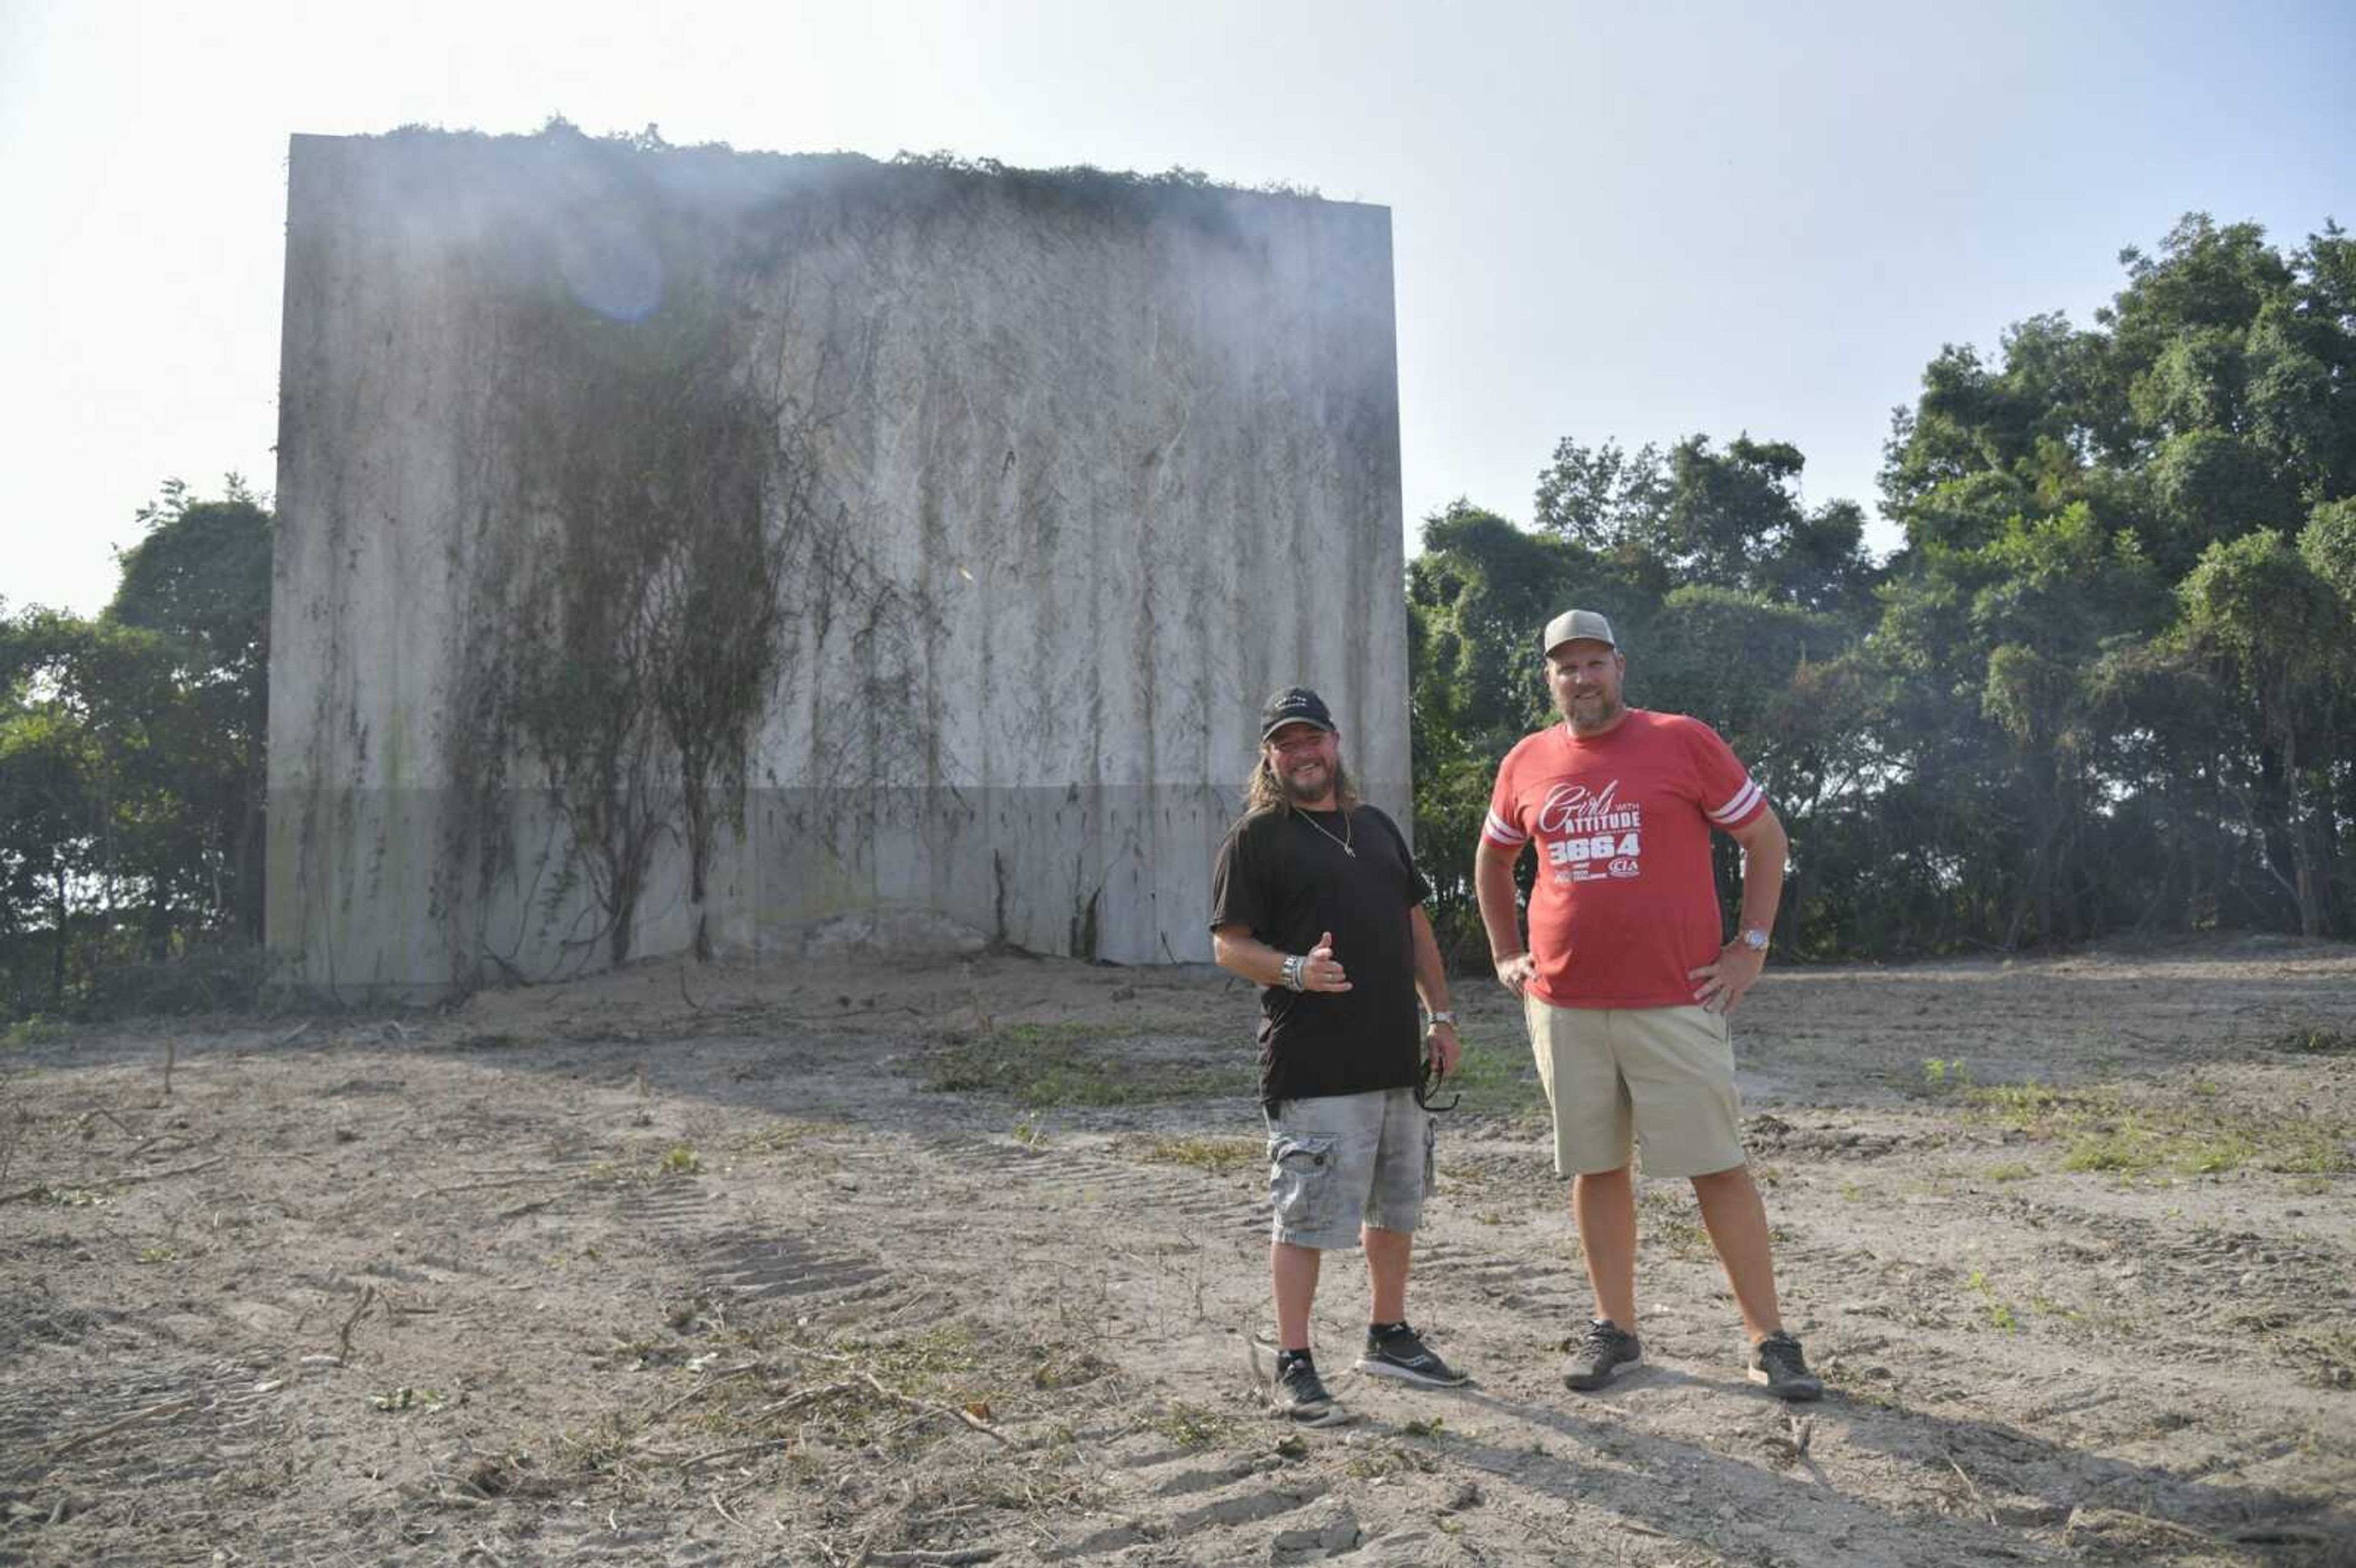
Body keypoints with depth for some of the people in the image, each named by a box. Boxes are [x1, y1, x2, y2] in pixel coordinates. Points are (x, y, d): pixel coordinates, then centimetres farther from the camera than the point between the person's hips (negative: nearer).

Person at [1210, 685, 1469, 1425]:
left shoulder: (1376, 826, 16)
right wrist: (1295, 971, -26)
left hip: (1397, 1057, 7)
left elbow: (1416, 925, 20)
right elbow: (1228, 946, -9)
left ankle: (1390, 1337, 33)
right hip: (1313, 1066, -7)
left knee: (1396, 1205, 17)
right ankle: (1294, 1366, 8)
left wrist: (1441, 1015, 13)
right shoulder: (1256, 838, -4)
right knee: (1306, 1218, -3)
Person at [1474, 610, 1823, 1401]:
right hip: (1563, 1005, 3)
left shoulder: (1683, 741, -1)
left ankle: (1770, 1341, 9)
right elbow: (1491, 859, 24)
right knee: (1595, 1167, 10)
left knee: (1717, 1166, 0)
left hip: (1676, 1001, -3)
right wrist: (1505, 954, 15)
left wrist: (1750, 947, -1)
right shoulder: (1528, 762, 8)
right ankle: (1614, 1329, 22)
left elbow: (1766, 838, 4)